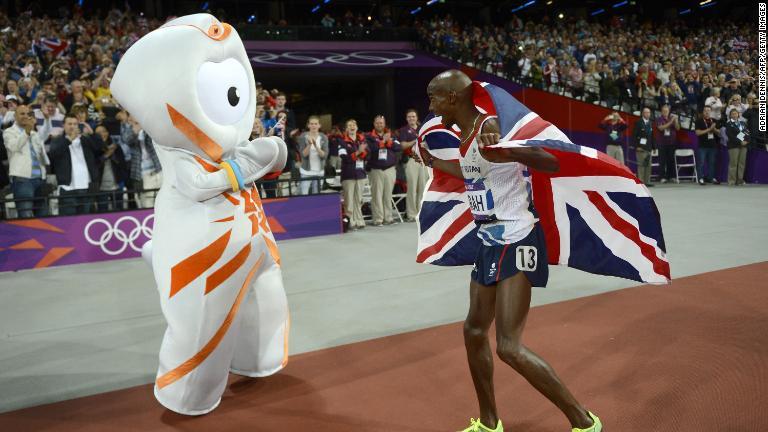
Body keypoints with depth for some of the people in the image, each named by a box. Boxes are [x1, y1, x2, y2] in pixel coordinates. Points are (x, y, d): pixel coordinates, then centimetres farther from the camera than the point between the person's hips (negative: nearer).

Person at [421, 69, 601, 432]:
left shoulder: (493, 128, -17)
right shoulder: (464, 136, 10)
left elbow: (552, 164, -24)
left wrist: (509, 150, -41)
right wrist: (434, 162, 32)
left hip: (517, 242, -10)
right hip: (491, 242, 10)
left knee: (509, 347, -13)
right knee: (474, 330, 16)